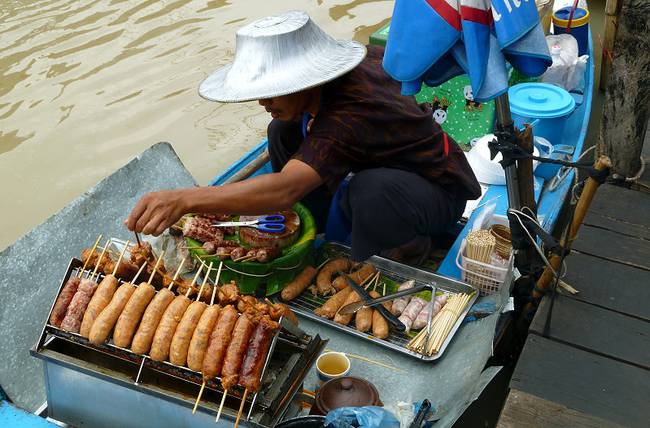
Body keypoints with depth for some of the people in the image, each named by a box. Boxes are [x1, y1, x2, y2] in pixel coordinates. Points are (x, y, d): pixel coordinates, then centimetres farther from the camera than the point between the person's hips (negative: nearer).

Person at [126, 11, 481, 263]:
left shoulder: (346, 118, -41)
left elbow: (284, 189, -55)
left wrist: (183, 199, -63)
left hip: (438, 190, -8)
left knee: (372, 189, -45)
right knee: (285, 131, -5)